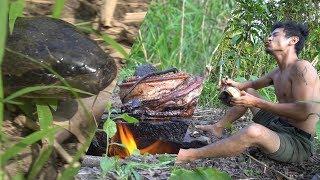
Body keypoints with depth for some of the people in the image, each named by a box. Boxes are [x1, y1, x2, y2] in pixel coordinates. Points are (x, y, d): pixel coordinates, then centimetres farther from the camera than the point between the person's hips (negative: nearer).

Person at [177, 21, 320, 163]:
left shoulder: (302, 68, -17)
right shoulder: (278, 72, 12)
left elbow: (303, 112, -27)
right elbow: (254, 84, 32)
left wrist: (257, 103, -25)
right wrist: (236, 85, 7)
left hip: (297, 141, -10)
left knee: (254, 131, -41)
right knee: (247, 91, 24)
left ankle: (188, 156, -34)